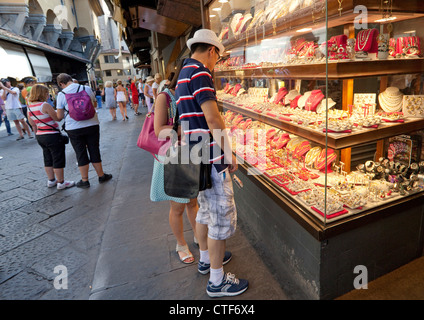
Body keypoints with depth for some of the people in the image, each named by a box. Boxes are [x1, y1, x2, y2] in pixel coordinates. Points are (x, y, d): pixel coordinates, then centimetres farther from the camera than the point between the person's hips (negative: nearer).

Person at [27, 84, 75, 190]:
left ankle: (51, 181, 27)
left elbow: (33, 124, 14)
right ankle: (61, 183, 8)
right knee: (58, 159, 2)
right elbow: (57, 118, -12)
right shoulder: (45, 105, -18)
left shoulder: (30, 107, 7)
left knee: (48, 159, 18)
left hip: (40, 136, 8)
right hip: (52, 136, -8)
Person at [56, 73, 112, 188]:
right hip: (92, 125, 2)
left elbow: (59, 116, -2)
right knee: (94, 151, 12)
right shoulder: (87, 89, 1)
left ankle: (84, 180, 17)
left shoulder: (61, 94, -5)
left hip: (74, 128, -2)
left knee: (81, 154, 8)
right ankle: (101, 176, 23)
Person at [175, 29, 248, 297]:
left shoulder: (184, 74, 17)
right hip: (211, 159, -10)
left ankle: (206, 258, 42)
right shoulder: (199, 73, -14)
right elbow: (213, 118, -23)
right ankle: (217, 281, 16)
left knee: (205, 210, 23)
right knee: (223, 217, 1)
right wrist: (229, 154, -13)